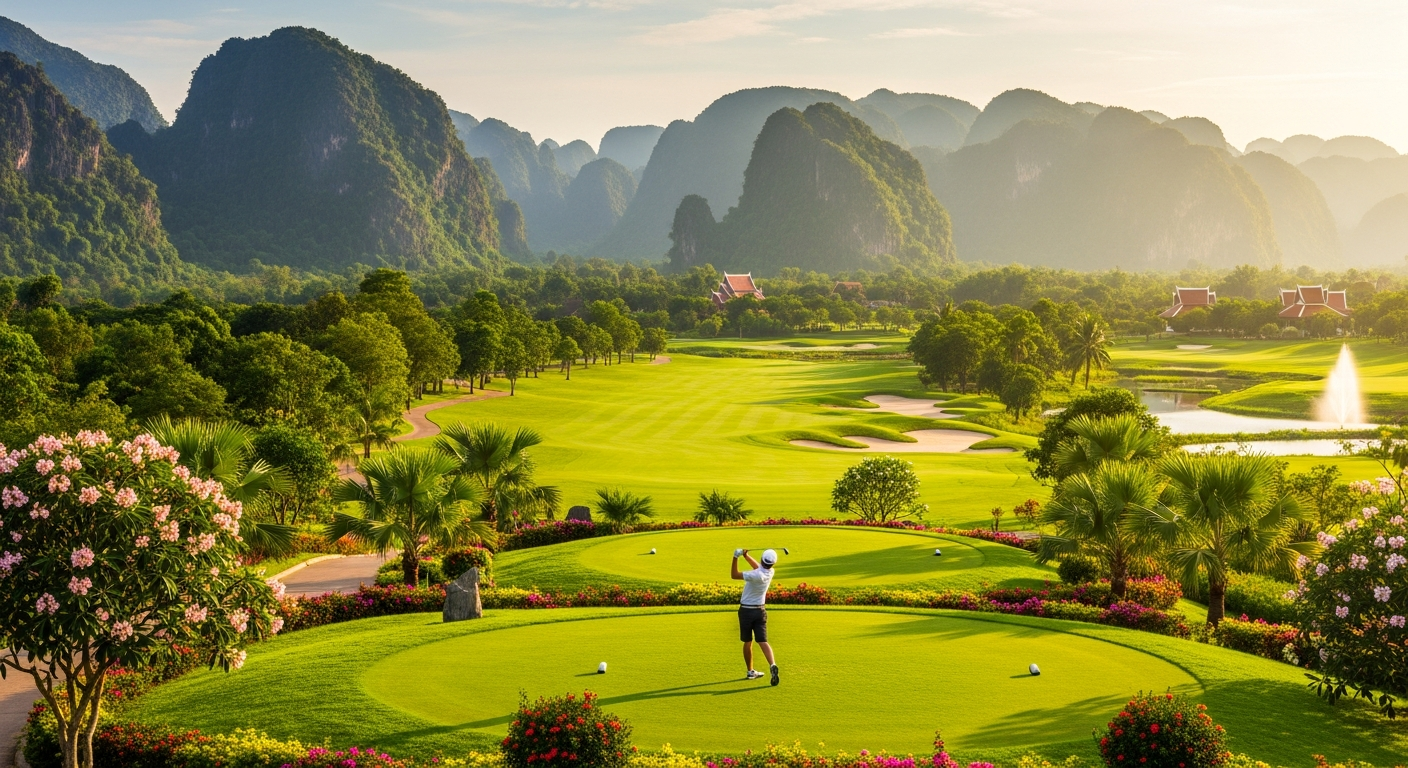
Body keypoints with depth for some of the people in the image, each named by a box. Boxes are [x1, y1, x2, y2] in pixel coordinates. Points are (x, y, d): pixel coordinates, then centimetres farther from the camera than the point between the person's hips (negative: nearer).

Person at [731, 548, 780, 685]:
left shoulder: (756, 575, -25)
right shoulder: (770, 572, -5)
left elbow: (734, 575, -20)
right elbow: (758, 566, 15)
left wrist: (735, 558, -20)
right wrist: (746, 555, 3)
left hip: (746, 611, -4)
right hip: (760, 611, 4)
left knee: (747, 642, 11)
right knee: (763, 642, -3)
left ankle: (750, 671, 19)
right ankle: (772, 665, -26)